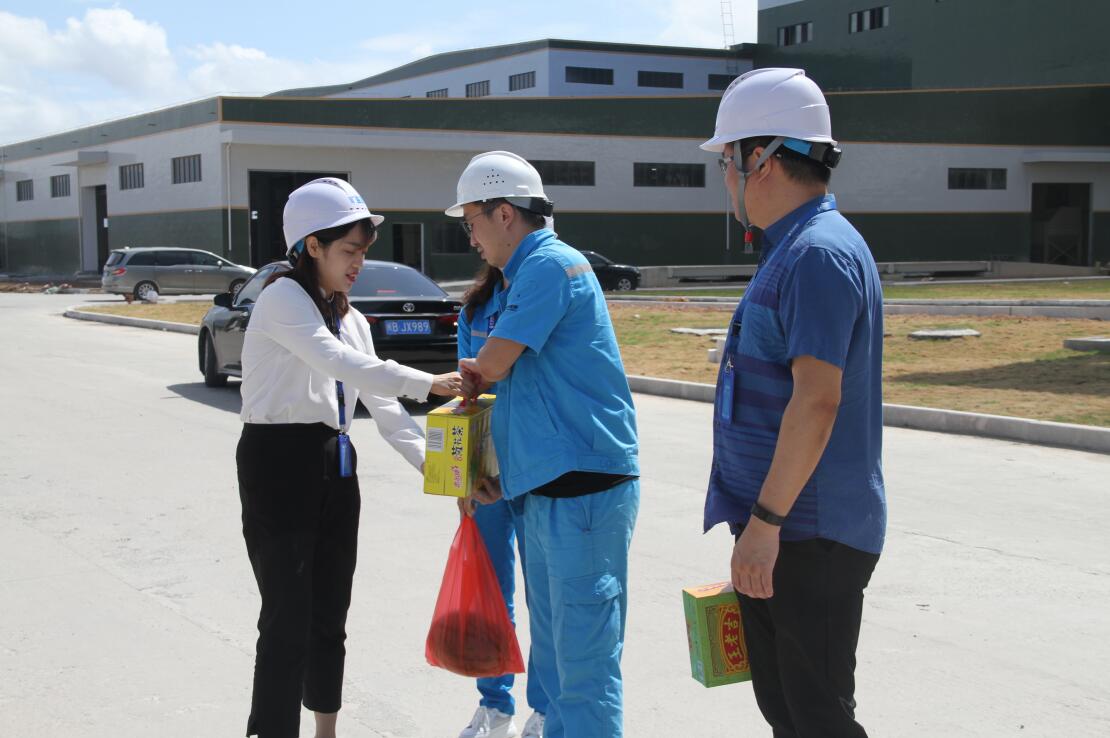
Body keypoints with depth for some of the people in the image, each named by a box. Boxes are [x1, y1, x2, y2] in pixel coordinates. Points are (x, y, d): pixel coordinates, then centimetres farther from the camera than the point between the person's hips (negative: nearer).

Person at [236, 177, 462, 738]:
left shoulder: (350, 320, 16)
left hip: (334, 468, 8)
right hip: (277, 465, -8)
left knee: (330, 616, 14)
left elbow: (383, 407, 10)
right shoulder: (283, 298, -9)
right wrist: (429, 384, -25)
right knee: (289, 621, -8)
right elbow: (341, 365, -25)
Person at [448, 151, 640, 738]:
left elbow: (491, 363, -14)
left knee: (585, 663, -6)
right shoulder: (530, 273, 20)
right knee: (554, 659, 16)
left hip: (583, 490, -10)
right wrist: (502, 473, 15)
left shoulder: (550, 264, -11)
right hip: (547, 491, 10)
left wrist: (469, 376, 10)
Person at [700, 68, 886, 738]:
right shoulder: (794, 249, 15)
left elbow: (817, 399, -27)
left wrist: (766, 519, -25)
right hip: (780, 529, 10)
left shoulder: (819, 254, -18)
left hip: (810, 535, -10)